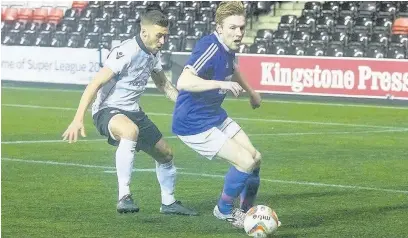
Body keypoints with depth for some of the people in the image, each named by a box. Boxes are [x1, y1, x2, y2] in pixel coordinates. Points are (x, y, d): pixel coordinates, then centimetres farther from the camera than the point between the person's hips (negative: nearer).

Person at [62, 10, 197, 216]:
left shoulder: (153, 54, 4)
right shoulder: (126, 52, -23)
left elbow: (164, 85, 22)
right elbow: (95, 84, -26)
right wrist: (78, 119, -32)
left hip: (132, 112, 9)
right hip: (107, 111, -9)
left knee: (165, 154, 17)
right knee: (131, 130, -42)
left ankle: (168, 202, 41)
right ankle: (124, 197, -38)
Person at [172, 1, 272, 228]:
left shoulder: (228, 47, 2)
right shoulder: (210, 48, -26)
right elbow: (183, 82, -38)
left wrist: (251, 91, 38)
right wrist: (222, 83, -43)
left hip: (215, 115, 10)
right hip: (193, 124, -10)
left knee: (255, 158, 10)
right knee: (246, 162, -15)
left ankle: (247, 211, 28)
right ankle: (224, 210, 8)